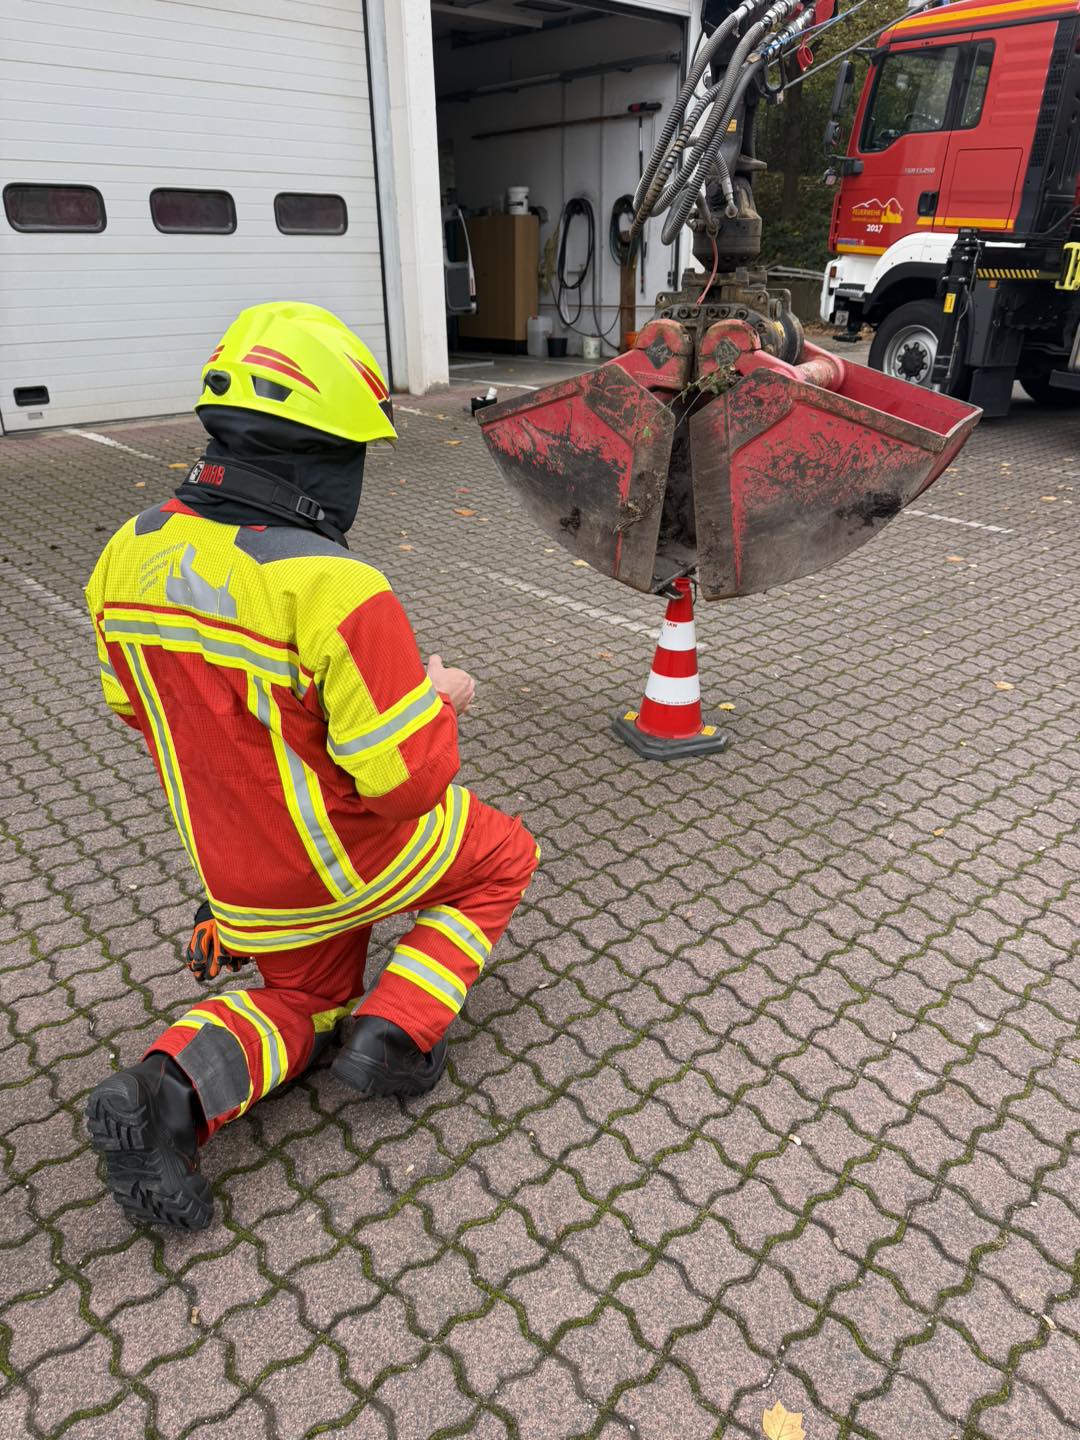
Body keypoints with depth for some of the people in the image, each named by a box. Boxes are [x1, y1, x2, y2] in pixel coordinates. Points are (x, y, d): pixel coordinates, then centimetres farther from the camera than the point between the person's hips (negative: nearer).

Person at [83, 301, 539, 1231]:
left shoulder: (131, 554, -9)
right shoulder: (333, 588, -31)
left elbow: (136, 706, 6)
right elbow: (408, 780, -26)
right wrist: (435, 700, -6)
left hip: (233, 866, 6)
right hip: (349, 860, -6)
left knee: (304, 998, 30)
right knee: (504, 857, 22)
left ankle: (165, 1093, 2)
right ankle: (397, 1031, 10)